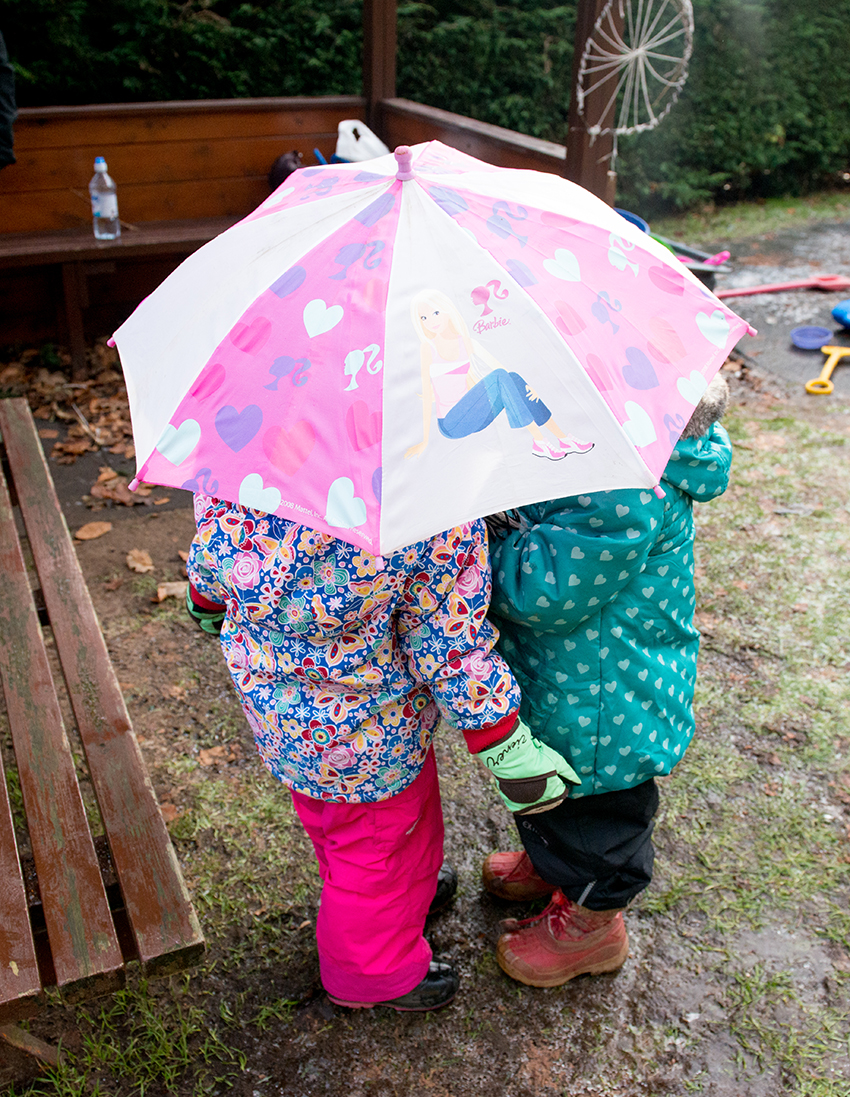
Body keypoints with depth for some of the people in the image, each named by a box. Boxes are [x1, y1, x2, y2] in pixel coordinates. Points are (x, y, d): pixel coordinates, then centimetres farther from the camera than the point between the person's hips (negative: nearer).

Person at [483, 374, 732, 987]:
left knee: (593, 811, 18)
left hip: (602, 704, -9)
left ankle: (592, 920, 45)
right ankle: (553, 863, 61)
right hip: (573, 677, 9)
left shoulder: (628, 494, -38)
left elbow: (543, 595, -35)